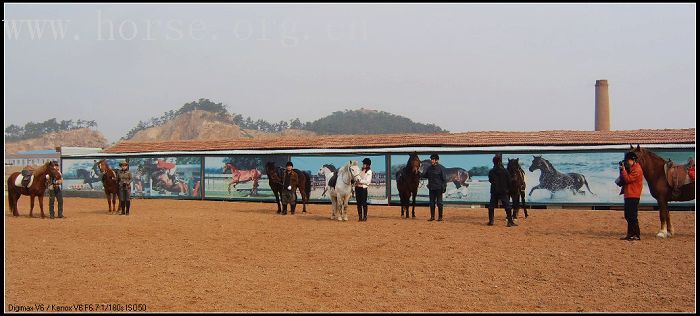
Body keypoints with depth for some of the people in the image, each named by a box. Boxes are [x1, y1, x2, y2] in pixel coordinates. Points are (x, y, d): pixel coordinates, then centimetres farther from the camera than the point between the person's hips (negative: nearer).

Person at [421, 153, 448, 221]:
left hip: (438, 188, -5)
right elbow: (424, 175, 12)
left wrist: (444, 187, -12)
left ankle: (440, 217, 8)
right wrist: (419, 175, -9)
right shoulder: (429, 168, 8)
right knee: (432, 203, 9)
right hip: (431, 188, 5)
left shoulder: (441, 168, -6)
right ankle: (432, 217, 16)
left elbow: (444, 178, -7)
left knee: (439, 203, 0)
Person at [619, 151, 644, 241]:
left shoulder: (637, 170, -12)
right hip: (628, 195, 10)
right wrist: (622, 170, 6)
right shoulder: (630, 169, 18)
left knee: (632, 216, -9)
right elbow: (623, 179, 17)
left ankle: (636, 235, -6)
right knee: (628, 216, 13)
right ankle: (630, 234, 18)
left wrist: (623, 169, -13)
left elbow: (628, 179, -19)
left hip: (633, 196, -10)